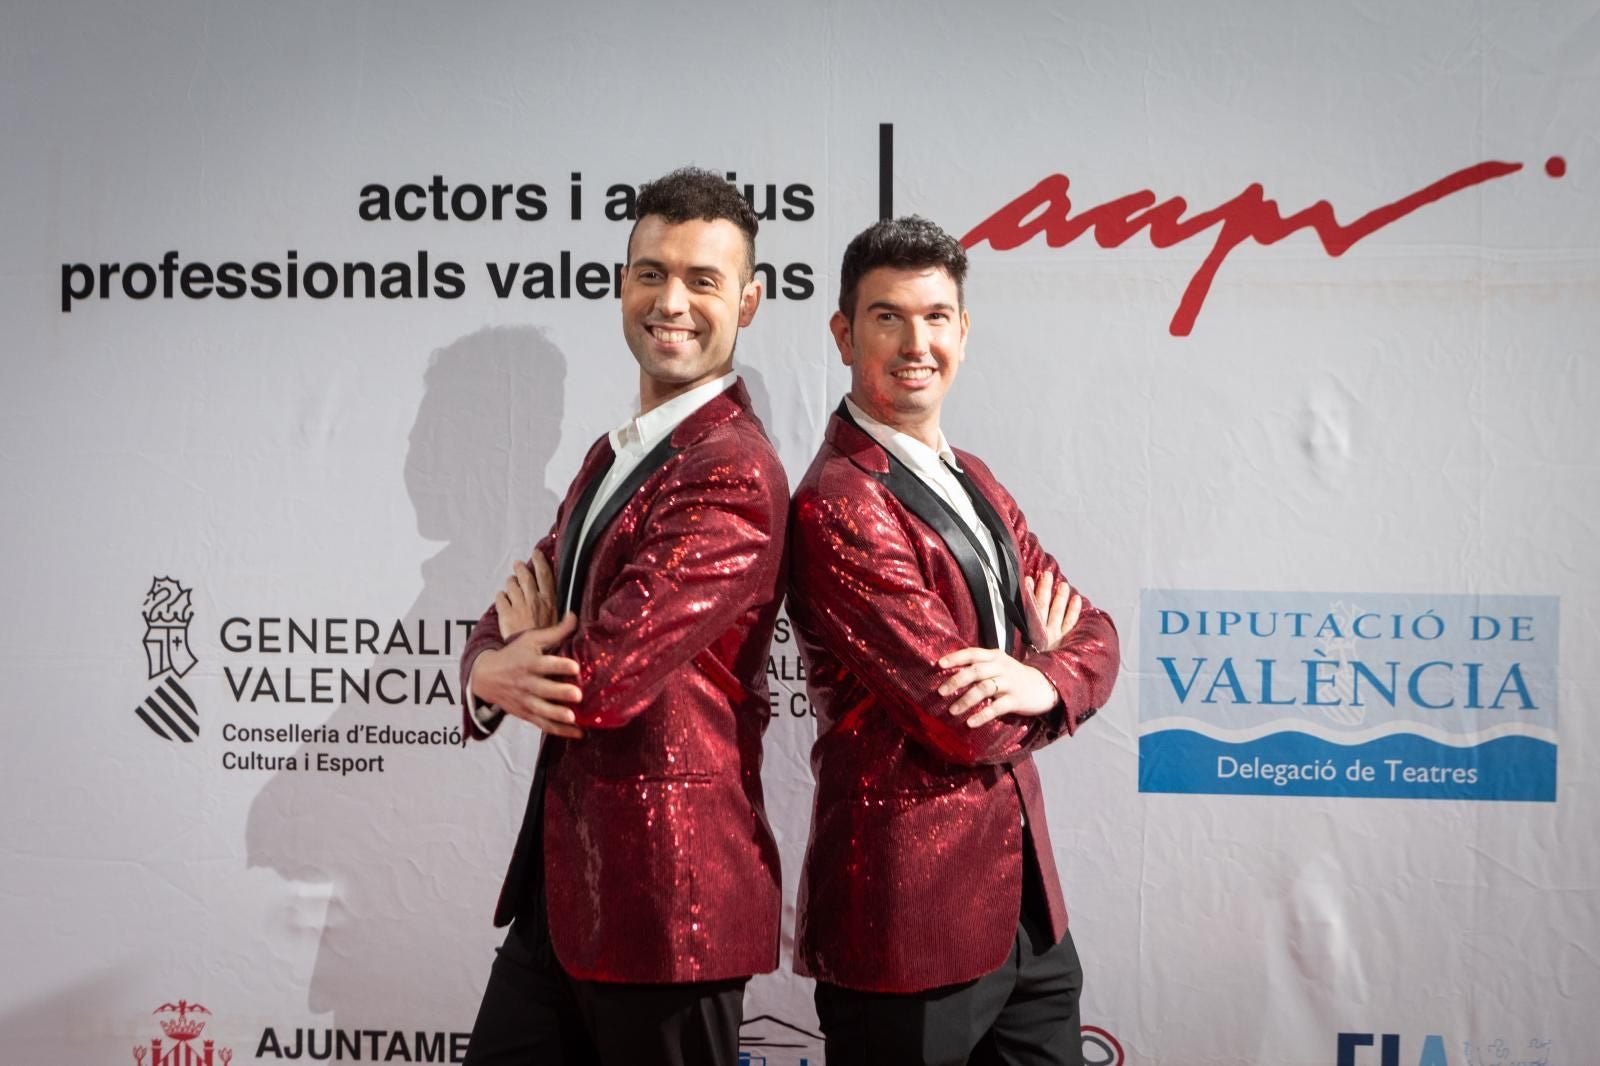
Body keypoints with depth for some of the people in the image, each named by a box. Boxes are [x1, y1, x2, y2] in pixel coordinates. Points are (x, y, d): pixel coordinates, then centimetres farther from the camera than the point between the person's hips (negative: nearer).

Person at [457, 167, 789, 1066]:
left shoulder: (734, 477, -18)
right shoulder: (615, 456, 13)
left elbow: (602, 680, -24)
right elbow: (513, 620, 11)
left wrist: (509, 662, -2)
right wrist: (495, 670, -13)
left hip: (663, 894, -8)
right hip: (562, 883, 8)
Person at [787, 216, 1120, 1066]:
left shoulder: (974, 484, 12)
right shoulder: (837, 506, -18)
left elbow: (1092, 636, 7)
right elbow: (970, 726, -21)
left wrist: (1041, 681, -15)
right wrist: (1042, 656, -1)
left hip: (1025, 901, 8)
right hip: (911, 916, -8)